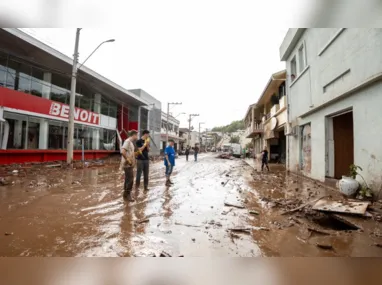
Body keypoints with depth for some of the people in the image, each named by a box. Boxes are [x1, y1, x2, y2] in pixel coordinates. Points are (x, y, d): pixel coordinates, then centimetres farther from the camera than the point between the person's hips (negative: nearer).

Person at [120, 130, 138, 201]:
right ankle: (127, 195, 6)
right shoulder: (128, 141, -15)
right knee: (130, 180, -5)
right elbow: (122, 151, -28)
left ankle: (126, 194, 26)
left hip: (130, 165, 10)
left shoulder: (130, 142, 15)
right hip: (128, 165, -10)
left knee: (128, 180, 16)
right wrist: (127, 159, -22)